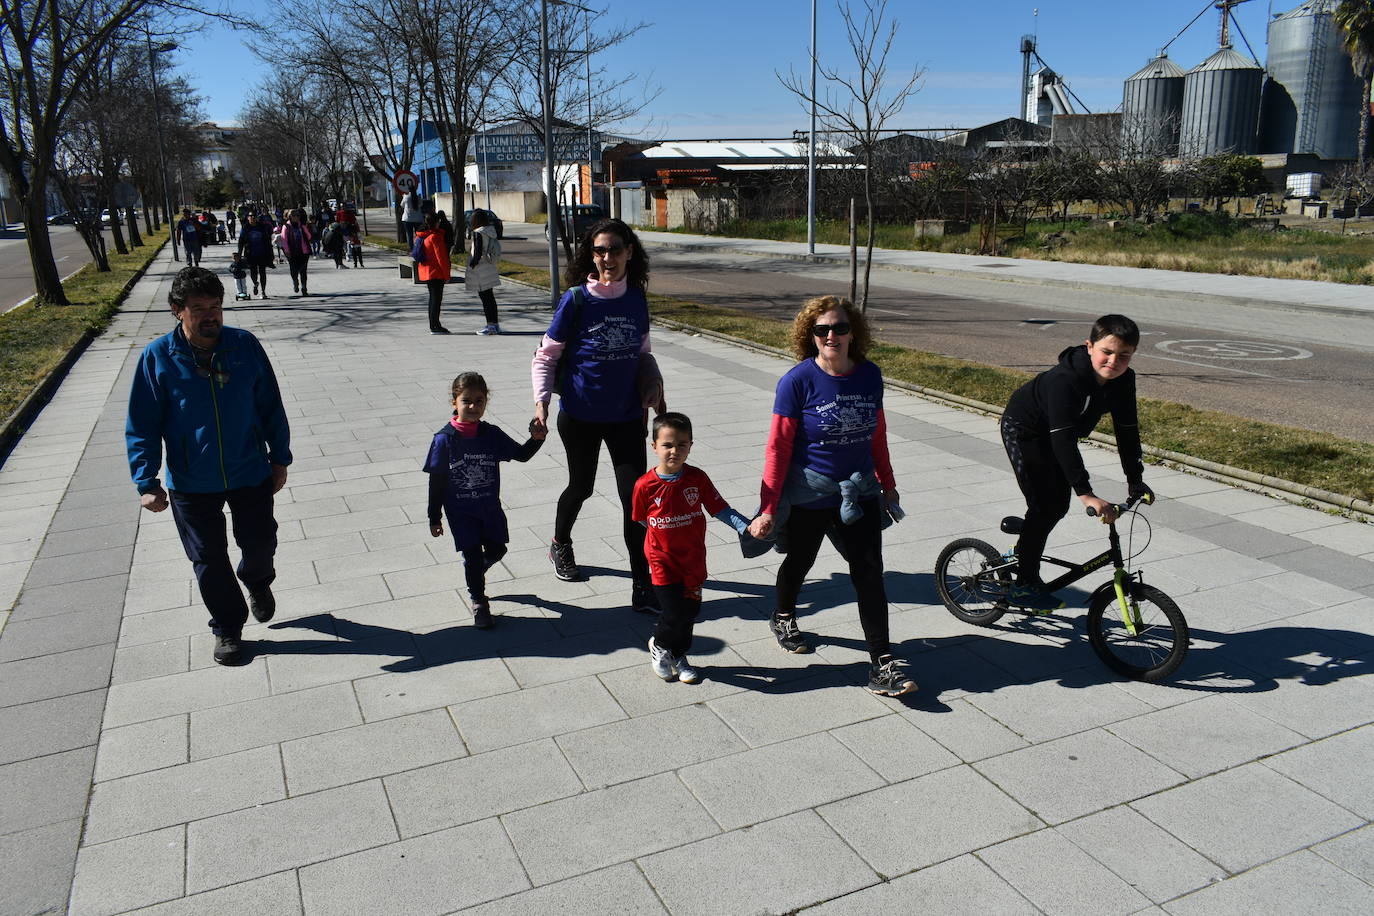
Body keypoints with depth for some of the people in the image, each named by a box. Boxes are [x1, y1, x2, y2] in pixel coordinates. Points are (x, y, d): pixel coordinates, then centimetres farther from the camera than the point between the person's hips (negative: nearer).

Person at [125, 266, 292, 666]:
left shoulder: (245, 346, -9)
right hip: (191, 484, 0)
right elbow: (142, 427, -7)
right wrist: (146, 482, -13)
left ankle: (258, 582, 49)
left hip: (250, 473, 1)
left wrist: (280, 460, 3)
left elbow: (271, 407, 0)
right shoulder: (157, 358, -12)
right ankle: (228, 628, 32)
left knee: (260, 542, 14)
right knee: (209, 559, 11)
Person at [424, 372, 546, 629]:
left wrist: (536, 439, -16)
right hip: (460, 511, -3)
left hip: (490, 507, 4)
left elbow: (521, 454, 5)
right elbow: (437, 481, -8)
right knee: (472, 554, -2)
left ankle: (475, 573, 44)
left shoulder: (491, 434, -5)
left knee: (496, 550, 10)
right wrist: (434, 517, -5)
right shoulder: (445, 439, -14)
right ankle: (478, 599, 21)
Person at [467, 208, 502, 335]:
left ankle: (491, 325, -1)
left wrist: (471, 266, -11)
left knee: (485, 297, -3)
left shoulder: (478, 233, -15)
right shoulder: (491, 232, 7)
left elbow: (477, 253, -19)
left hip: (480, 271, -8)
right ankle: (495, 323, 19)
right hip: (490, 270, 8)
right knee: (490, 297, 14)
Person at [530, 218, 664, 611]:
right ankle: (560, 545, 49)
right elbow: (545, 357, -5)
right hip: (580, 416, -2)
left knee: (636, 494, -5)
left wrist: (654, 384, -4)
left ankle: (642, 586, 3)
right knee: (581, 486, 17)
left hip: (626, 415, 2)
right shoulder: (576, 300, -12)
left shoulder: (636, 298, -1)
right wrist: (541, 401, -17)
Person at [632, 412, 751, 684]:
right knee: (674, 613, -6)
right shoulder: (645, 485, -12)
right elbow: (642, 519, 2)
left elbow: (720, 508, -6)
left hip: (693, 560, 3)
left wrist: (746, 527, -18)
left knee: (690, 610, 9)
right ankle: (659, 645, 26)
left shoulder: (698, 479, -7)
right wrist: (665, 534, -2)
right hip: (663, 561, -3)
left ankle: (677, 655, 34)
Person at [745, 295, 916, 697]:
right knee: (800, 562, 18)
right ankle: (783, 617, 49)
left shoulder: (869, 375, -3)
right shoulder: (798, 381, -16)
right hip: (809, 494, -3)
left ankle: (882, 665, 1)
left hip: (859, 491, 3)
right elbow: (778, 446, -15)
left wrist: (888, 485, 15)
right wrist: (768, 508, -16)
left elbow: (877, 435, 10)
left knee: (869, 573, -3)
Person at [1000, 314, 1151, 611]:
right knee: (1043, 507, -11)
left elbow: (1127, 429, -7)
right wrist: (1085, 493, -46)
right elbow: (1063, 439, -42)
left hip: (1054, 435, 8)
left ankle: (1021, 556, 32)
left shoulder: (1124, 379, -16)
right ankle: (1024, 584, 1)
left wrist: (1135, 480, -8)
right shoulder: (1066, 379, -37)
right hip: (1023, 431, -8)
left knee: (1059, 506, 10)